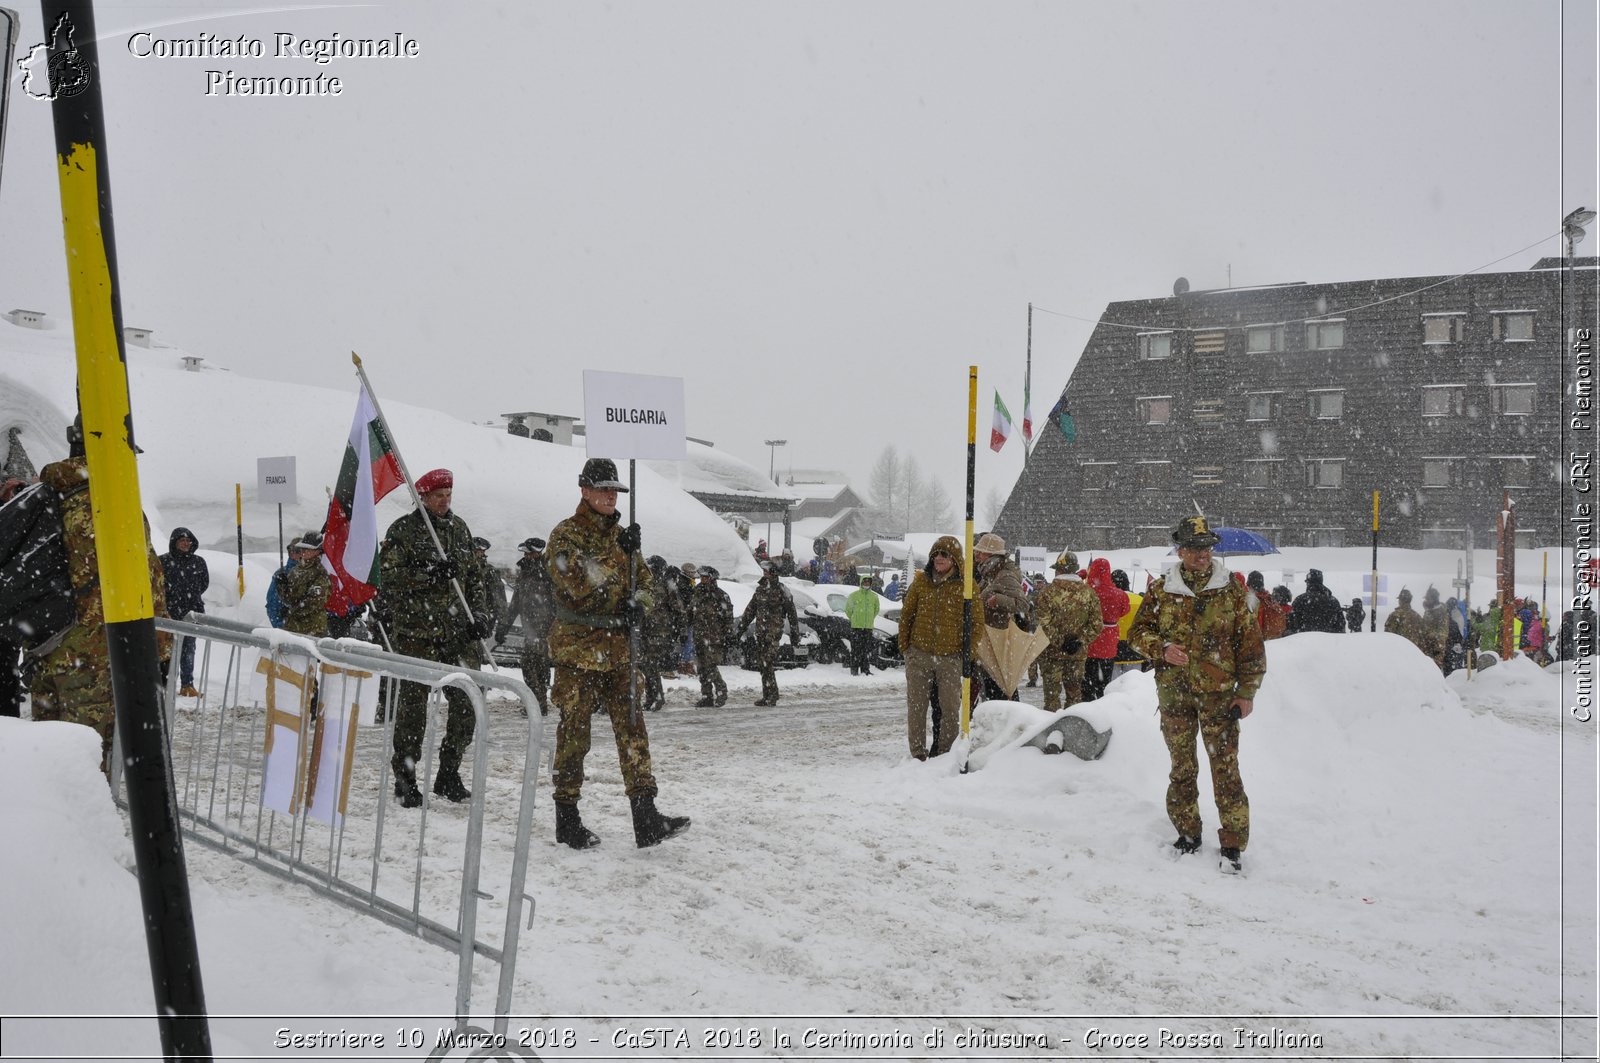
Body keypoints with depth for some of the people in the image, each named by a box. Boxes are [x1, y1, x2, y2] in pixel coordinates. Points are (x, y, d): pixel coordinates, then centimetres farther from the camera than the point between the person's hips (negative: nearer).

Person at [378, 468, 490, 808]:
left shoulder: (459, 528, 15)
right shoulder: (403, 530, -1)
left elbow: (475, 575, 18)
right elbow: (390, 576, -10)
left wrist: (479, 614, 7)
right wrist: (430, 573, -21)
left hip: (458, 631, 5)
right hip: (416, 630, -5)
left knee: (468, 703, 2)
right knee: (414, 704, -1)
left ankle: (449, 774, 16)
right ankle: (405, 777, 12)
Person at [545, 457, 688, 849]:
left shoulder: (620, 535, 15)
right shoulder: (566, 534, -6)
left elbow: (643, 579, 16)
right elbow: (577, 582, -20)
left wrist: (639, 605, -5)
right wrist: (618, 553, -20)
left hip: (618, 650, 6)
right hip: (577, 648, -6)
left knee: (633, 730, 0)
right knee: (573, 735, 2)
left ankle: (646, 821, 0)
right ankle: (567, 822, 14)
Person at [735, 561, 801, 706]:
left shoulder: (781, 591, -6)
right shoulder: (760, 589, 14)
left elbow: (792, 614, -5)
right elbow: (750, 611, 20)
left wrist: (795, 635, -5)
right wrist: (740, 630, 18)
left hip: (773, 633, -7)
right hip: (760, 633, 7)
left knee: (768, 665, -12)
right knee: (761, 664, 8)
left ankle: (771, 696, -6)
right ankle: (767, 695, 16)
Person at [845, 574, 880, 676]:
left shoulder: (874, 596, 7)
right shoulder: (854, 595, -2)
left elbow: (876, 610, 21)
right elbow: (847, 609, 9)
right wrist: (854, 619, 9)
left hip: (868, 627, 3)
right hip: (856, 626, -3)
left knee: (867, 649, 5)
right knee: (856, 649, -4)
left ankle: (865, 669, 11)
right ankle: (854, 669, 2)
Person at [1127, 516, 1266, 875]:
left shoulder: (1230, 590, 1)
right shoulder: (1162, 590, 3)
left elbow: (1250, 643, 3)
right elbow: (1138, 631, 7)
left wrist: (1246, 691, -1)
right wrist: (1162, 648, -14)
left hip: (1218, 692, -2)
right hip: (1174, 692, 2)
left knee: (1225, 767, -5)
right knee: (1181, 766, 11)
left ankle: (1233, 843, 1)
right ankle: (1188, 832, 25)